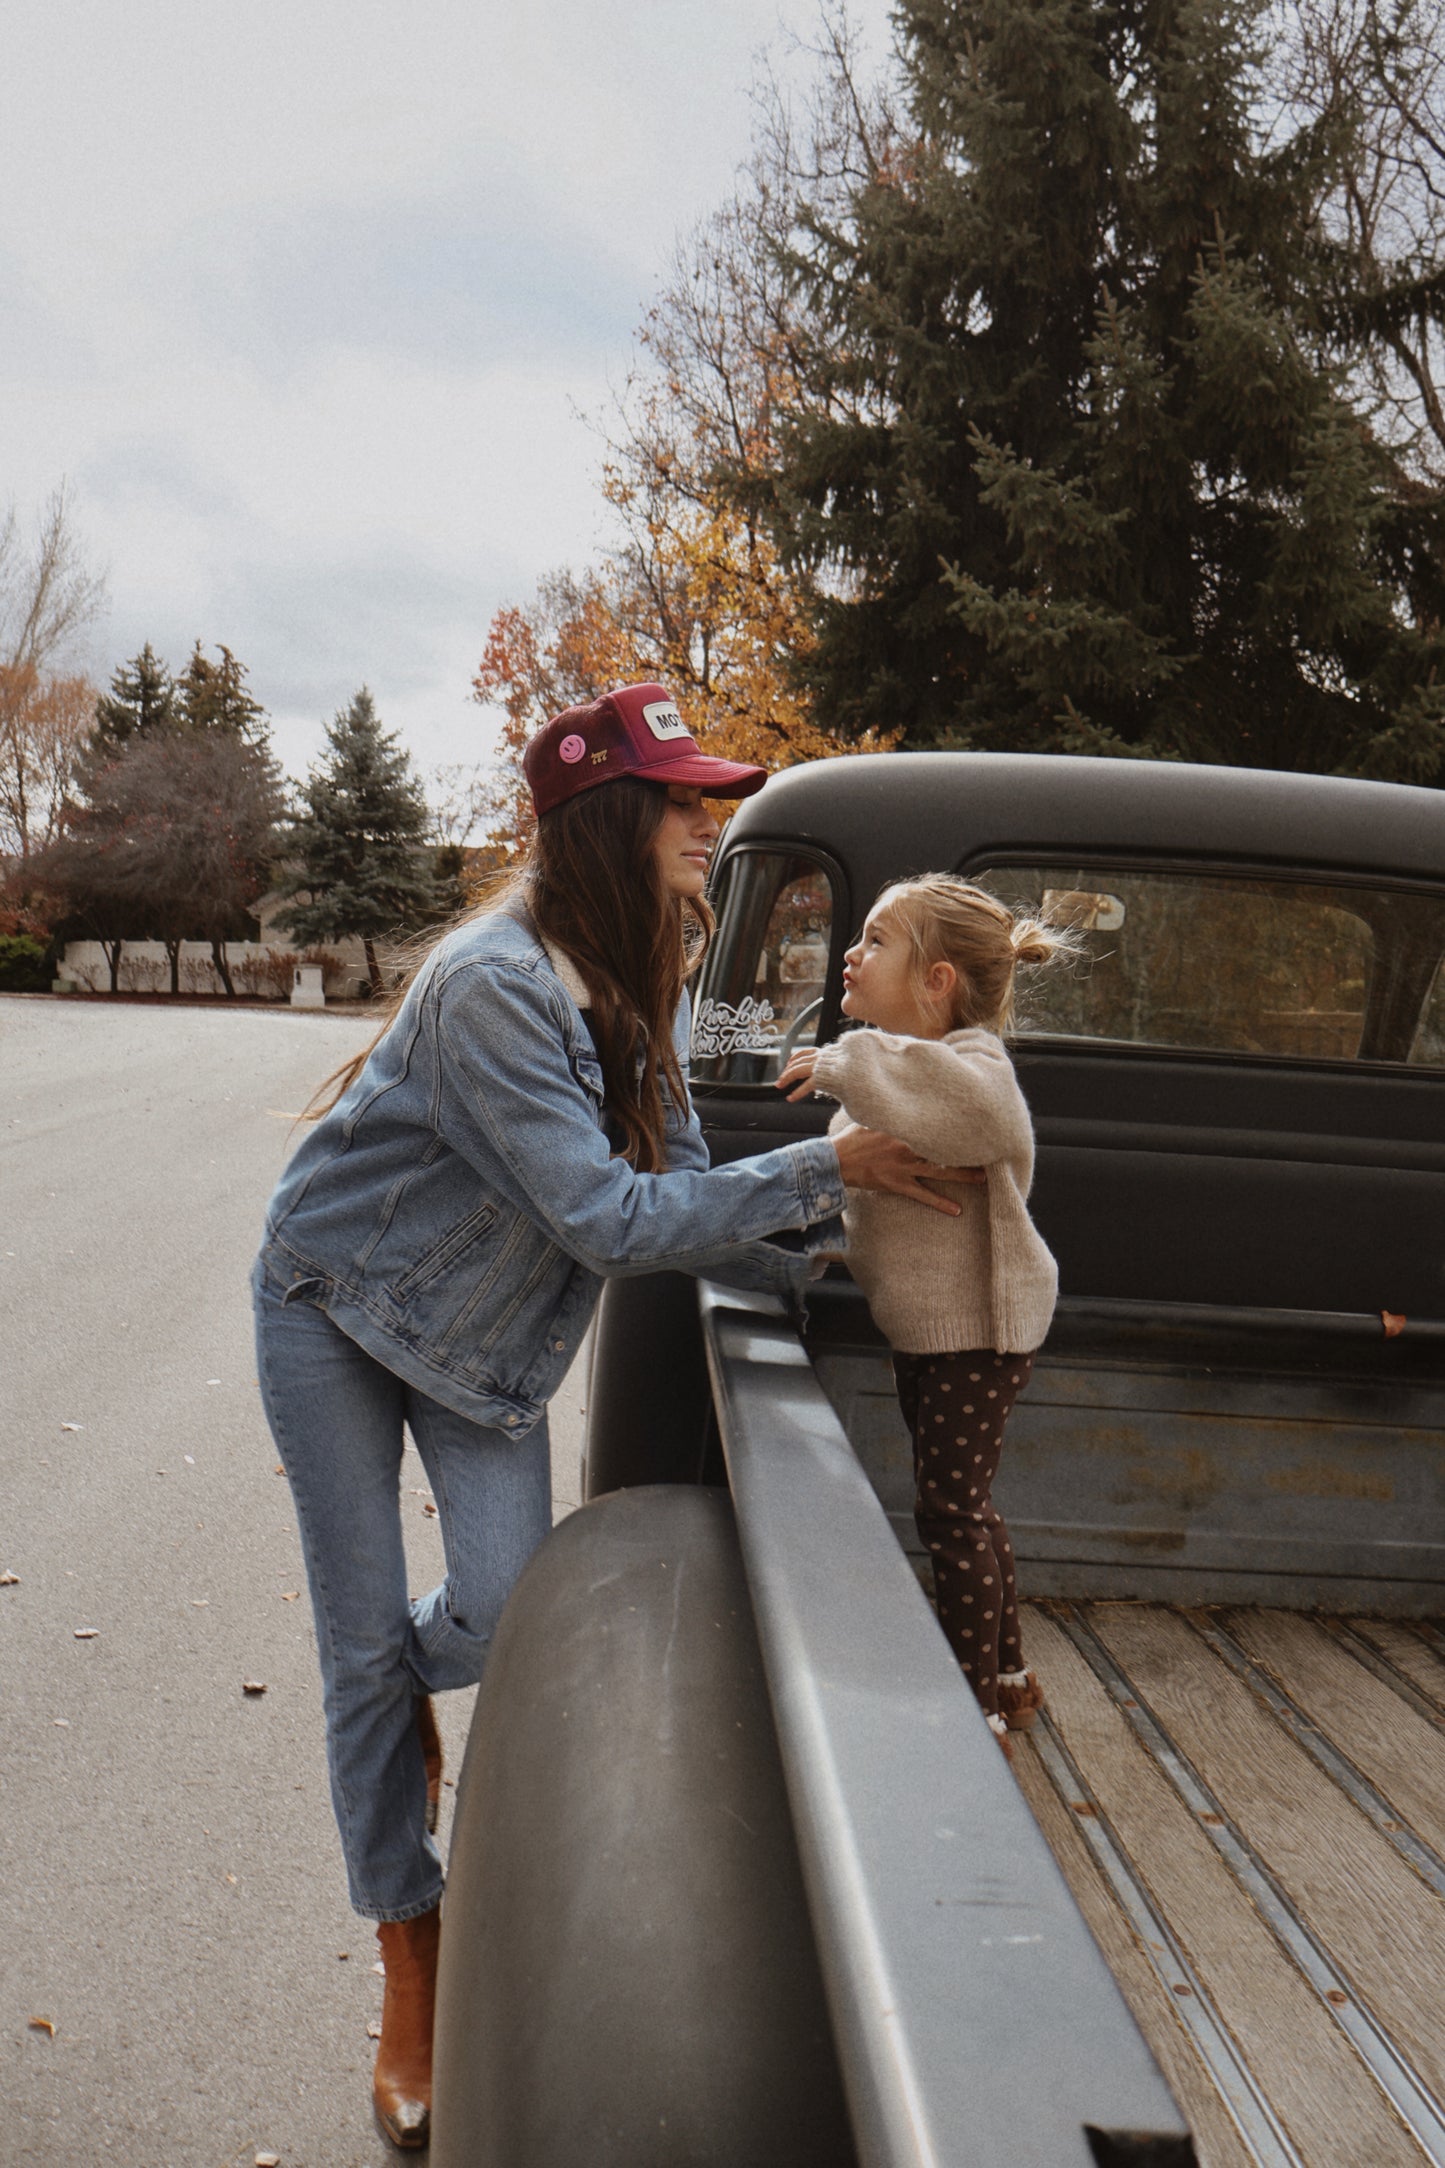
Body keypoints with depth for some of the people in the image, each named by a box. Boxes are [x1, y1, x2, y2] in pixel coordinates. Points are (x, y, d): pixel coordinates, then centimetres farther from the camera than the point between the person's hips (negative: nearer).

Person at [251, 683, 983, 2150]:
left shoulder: (638, 986, -6)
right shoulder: (496, 988, -32)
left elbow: (674, 1188, -3)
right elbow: (610, 1218, -33)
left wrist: (812, 1257, -14)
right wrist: (821, 1170, -29)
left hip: (483, 1330, 6)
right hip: (337, 1309, -6)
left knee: (508, 1616, -7)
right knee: (363, 1645, 2)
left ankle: (408, 1683, 31)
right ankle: (410, 1966, 19)